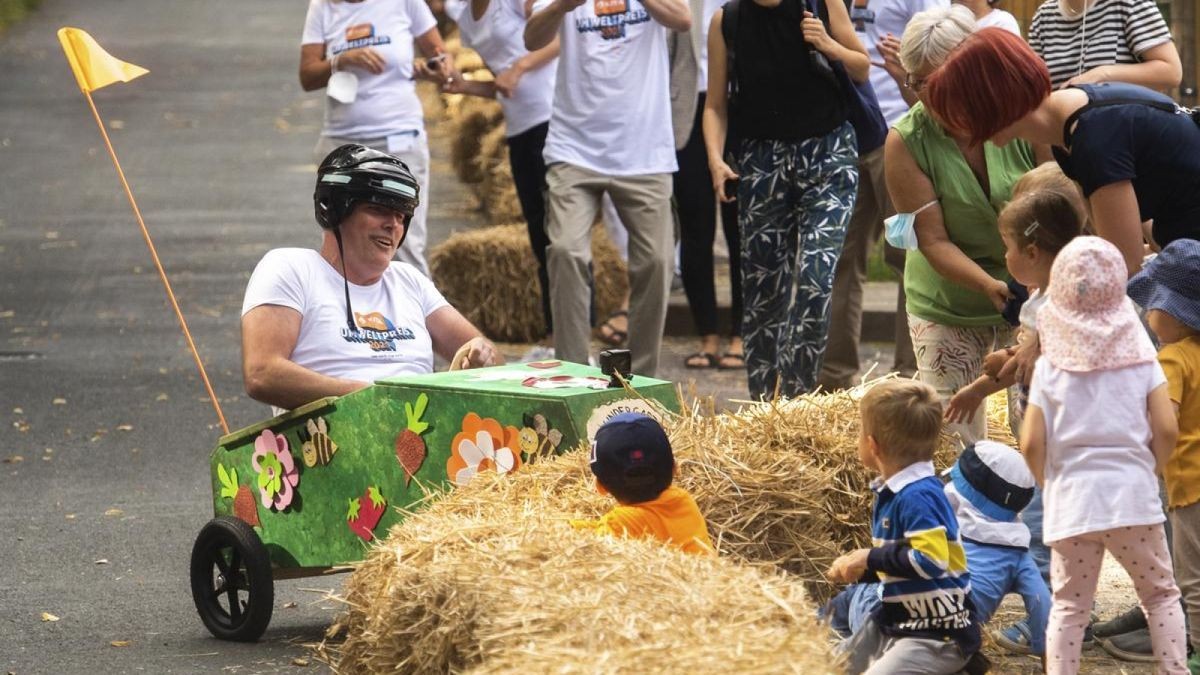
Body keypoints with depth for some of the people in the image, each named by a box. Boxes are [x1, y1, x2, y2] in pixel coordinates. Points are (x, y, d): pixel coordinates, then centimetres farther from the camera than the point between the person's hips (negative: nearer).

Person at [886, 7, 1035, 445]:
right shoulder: (906, 142, -15)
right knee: (951, 433, 0)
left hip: (1030, 291, 0)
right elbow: (933, 240, -16)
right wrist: (992, 286, -32)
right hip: (947, 304, 0)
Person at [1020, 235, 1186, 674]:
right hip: (1133, 495, 0)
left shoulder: (1049, 367, -1)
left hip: (1070, 502, 0)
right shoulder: (1139, 357, -1)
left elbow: (1031, 444, -7)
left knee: (1069, 605, 7)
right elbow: (1166, 430, -7)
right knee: (1160, 593, 14)